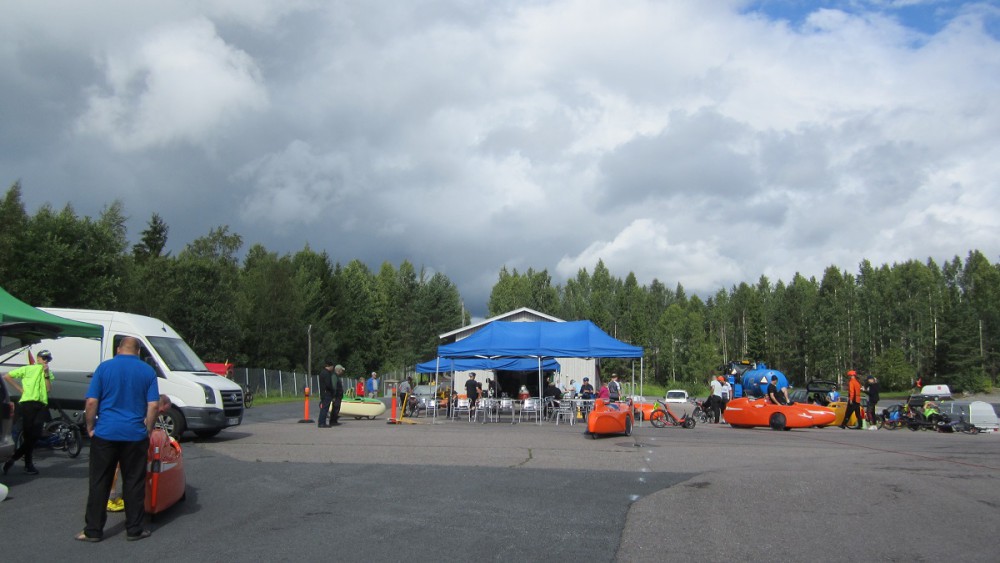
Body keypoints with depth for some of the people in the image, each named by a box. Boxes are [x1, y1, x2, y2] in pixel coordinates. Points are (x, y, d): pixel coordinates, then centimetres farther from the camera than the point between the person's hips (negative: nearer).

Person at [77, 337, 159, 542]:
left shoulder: (104, 367, 0)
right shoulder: (147, 371, 2)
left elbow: (91, 402, -4)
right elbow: (153, 405, -4)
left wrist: (90, 427, 7)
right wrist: (148, 429, 6)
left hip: (105, 433, 0)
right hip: (135, 435, 0)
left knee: (99, 483, 9)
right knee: (134, 483, 7)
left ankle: (93, 530, 14)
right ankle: (134, 529, 13)